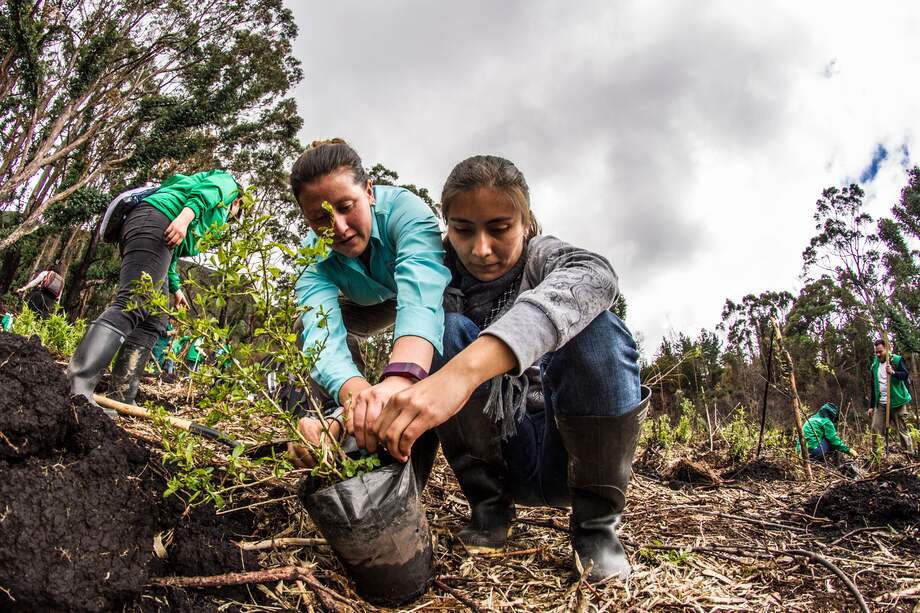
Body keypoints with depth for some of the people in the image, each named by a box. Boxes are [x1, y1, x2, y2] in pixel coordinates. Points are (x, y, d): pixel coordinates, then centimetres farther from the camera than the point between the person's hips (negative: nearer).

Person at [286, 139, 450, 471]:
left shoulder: (403, 208, -39)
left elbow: (420, 295, -58)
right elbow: (324, 335, -47)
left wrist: (400, 379, -78)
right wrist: (358, 394, -70)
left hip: (436, 293, -3)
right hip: (375, 303, 3)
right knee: (308, 324, -17)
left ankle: (416, 456, -24)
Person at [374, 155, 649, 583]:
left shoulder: (542, 256, -11)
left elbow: (592, 276, -37)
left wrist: (465, 369, -54)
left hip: (570, 453, -1)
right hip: (499, 459, 2)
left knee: (596, 327, -28)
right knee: (450, 331, -21)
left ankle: (596, 522, -14)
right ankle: (489, 509, -10)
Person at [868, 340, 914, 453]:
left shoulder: (897, 360, -1)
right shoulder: (874, 366, 12)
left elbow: (905, 375, -13)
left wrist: (893, 372, -32)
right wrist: (871, 406, 13)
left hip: (897, 402, -4)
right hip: (881, 404, 5)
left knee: (902, 430, -1)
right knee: (876, 430, 0)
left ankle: (909, 453, 4)